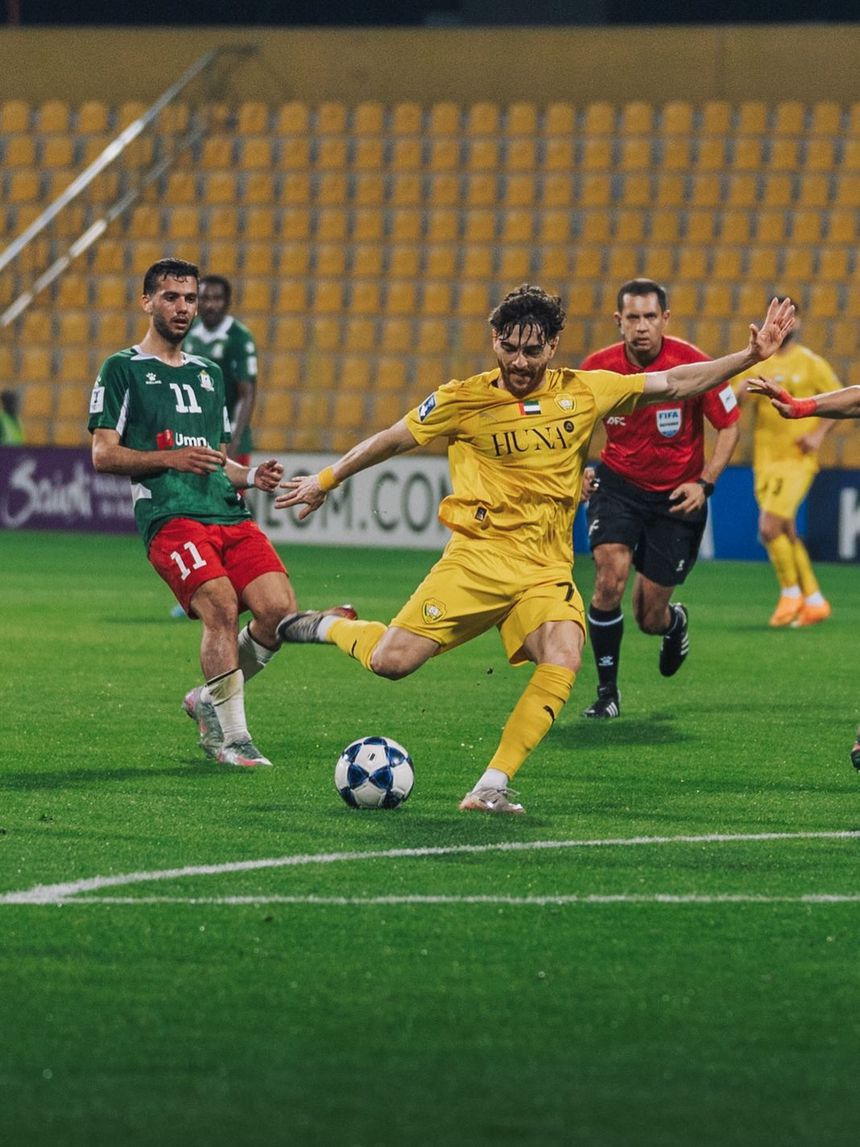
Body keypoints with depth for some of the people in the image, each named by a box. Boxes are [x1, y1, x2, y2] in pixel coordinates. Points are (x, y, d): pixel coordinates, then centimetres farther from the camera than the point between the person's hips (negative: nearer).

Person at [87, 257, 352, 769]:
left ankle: (209, 699, 11)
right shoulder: (123, 369, 6)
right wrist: (170, 457, -13)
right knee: (222, 605, -25)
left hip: (229, 514, 6)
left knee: (279, 607, -13)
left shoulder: (209, 373, 25)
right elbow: (103, 455, -1)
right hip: (169, 515, -6)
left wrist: (252, 475, 9)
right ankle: (232, 739, -15)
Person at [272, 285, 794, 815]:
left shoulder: (583, 392, 5)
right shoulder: (463, 401, -1)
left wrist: (750, 356, 3)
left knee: (563, 662, -26)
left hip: (547, 569, 2)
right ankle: (328, 627, 21)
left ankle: (491, 788, -21)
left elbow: (674, 384, 10)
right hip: (479, 556, -2)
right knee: (392, 662, -14)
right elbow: (395, 438, 12)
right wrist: (326, 480, 19)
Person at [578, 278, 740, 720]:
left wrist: (704, 483, -16)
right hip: (617, 484, 1)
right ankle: (607, 691, -7)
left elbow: (730, 425, -6)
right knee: (610, 577, -23)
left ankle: (675, 622, 43)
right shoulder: (598, 368, -11)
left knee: (649, 618, 2)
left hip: (676, 496, -1)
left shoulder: (692, 363, -17)